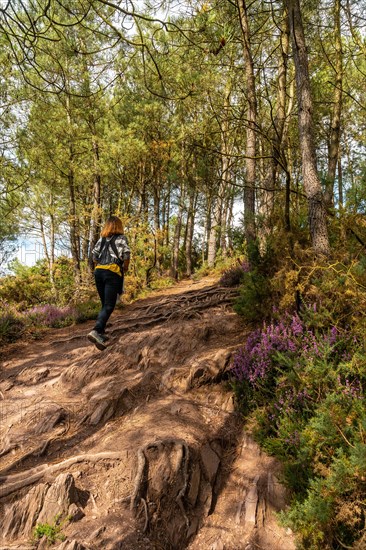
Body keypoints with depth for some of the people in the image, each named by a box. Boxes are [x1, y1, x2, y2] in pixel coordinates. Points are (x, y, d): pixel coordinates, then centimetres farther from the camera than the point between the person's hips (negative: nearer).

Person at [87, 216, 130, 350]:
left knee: (105, 304, 15)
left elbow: (94, 256, 12)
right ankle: (96, 331, -26)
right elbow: (126, 255, -7)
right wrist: (125, 269, 8)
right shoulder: (121, 238, 5)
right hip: (113, 272, -5)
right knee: (109, 306, -9)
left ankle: (100, 332, 13)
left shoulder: (101, 239, 18)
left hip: (98, 271, 5)